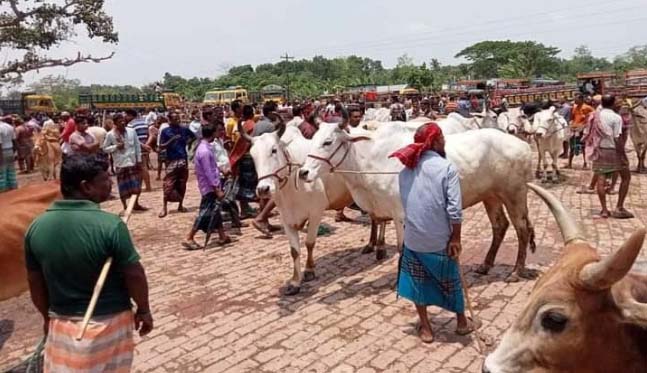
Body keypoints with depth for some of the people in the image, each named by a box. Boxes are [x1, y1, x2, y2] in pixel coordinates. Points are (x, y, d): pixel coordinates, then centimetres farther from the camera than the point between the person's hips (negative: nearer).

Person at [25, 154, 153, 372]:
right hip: (110, 323, -3)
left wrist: (47, 317, 19)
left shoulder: (37, 227, -6)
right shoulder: (110, 225, -22)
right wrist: (144, 310, 0)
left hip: (62, 324, 4)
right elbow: (134, 275, -16)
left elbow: (35, 283, 4)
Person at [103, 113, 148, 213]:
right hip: (121, 164, -3)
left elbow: (137, 146, 6)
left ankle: (136, 204, 26)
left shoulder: (132, 131, 0)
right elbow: (105, 149, -1)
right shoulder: (110, 135, -6)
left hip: (133, 162, 3)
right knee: (123, 187, 4)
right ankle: (125, 207, 18)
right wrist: (116, 147, -16)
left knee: (136, 185, 10)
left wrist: (139, 160, 3)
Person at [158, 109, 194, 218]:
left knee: (182, 184, 8)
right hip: (171, 161, -3)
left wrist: (187, 142, 8)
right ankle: (164, 208, 0)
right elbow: (161, 147, -4)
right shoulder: (165, 131, -2)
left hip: (183, 160, 3)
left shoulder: (184, 129, 5)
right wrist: (171, 140, -16)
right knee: (168, 185, -5)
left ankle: (180, 205, 20)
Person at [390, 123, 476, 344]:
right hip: (440, 239, -3)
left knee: (418, 282, 18)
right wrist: (456, 238, -8)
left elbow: (405, 203, 6)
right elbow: (454, 208, -16)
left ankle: (425, 329, 27)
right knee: (451, 281, 18)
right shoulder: (447, 168, -12)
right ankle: (462, 323, 38)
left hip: (413, 237, 3)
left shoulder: (406, 170, 2)